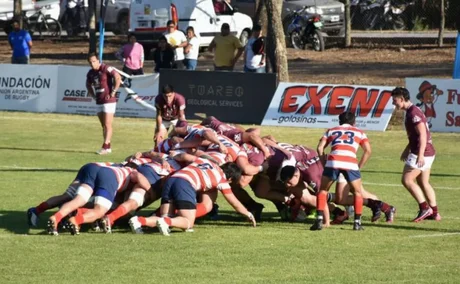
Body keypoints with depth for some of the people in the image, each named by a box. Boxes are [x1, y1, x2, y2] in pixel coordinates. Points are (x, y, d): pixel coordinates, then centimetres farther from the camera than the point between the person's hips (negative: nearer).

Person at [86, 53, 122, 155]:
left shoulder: (106, 69, -13)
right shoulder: (90, 73, 9)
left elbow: (118, 78, -19)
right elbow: (88, 85, 27)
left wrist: (113, 92, -16)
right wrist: (93, 96, 14)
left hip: (108, 101, -8)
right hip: (99, 102, 8)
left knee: (107, 125, -10)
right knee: (103, 125, 11)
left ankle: (105, 147, -14)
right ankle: (108, 147, 17)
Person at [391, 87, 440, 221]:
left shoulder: (414, 113, -16)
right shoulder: (411, 112, 15)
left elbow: (422, 134, -23)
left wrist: (420, 155, -29)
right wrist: (407, 150, 32)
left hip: (422, 153, -10)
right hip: (428, 153, 10)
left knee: (407, 180, -8)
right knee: (423, 183, 14)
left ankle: (424, 208, -8)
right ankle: (434, 213, 15)